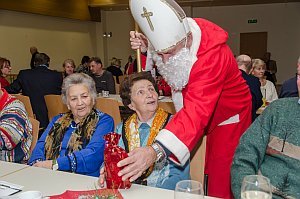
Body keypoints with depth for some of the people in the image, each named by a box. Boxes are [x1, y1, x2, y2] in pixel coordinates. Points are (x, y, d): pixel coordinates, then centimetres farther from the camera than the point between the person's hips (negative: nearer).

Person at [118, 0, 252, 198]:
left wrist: (156, 151, -59)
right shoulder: (174, 36, -13)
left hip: (226, 120, -6)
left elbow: (197, 110, -46)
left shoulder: (212, 53, -35)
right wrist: (147, 49, -18)